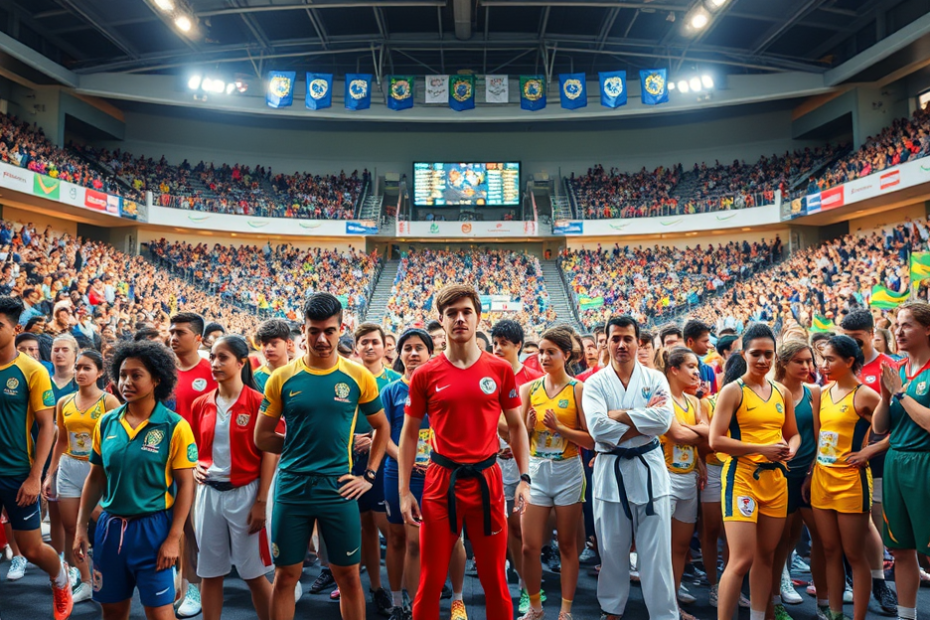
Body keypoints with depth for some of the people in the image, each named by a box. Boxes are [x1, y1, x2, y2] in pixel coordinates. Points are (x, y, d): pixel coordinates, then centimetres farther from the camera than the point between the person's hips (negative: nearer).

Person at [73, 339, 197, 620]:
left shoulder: (175, 427, -12)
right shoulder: (106, 423, 2)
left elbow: (185, 485, -10)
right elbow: (95, 477, 11)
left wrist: (174, 538, -13)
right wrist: (81, 526, 8)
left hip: (153, 527, -4)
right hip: (110, 526, 5)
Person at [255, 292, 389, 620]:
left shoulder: (359, 377, -3)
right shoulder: (282, 378, -3)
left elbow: (381, 427, 8)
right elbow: (262, 437, 5)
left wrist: (369, 476, 1)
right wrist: (300, 447, -1)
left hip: (339, 488, 0)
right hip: (292, 487, 1)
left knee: (349, 576, 10)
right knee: (286, 576, 12)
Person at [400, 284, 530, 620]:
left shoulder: (500, 370, -1)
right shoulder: (425, 374, -2)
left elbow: (516, 426, 7)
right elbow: (409, 433, 4)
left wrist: (524, 478, -1)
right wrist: (404, 491, 0)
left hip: (487, 479, 0)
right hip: (441, 481, 0)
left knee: (494, 578, 12)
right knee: (430, 580, 10)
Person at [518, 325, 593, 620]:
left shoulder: (579, 389, -6)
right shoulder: (529, 388, 2)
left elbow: (590, 440, -9)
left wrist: (559, 428, -21)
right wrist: (529, 426, -17)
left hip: (568, 471, -2)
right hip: (536, 470, 2)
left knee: (568, 544, 10)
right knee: (529, 546, 5)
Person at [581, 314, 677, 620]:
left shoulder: (655, 379, 2)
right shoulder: (595, 383, -1)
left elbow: (664, 420, -15)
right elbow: (598, 428, -16)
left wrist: (618, 415, -15)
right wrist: (643, 418, -15)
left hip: (649, 468, 0)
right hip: (610, 471, 0)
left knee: (656, 551, 6)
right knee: (612, 549, 13)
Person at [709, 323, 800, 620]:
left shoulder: (781, 392, 10)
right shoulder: (733, 390, -8)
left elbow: (793, 434, 18)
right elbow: (716, 441, -14)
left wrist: (791, 449, -4)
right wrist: (761, 449, -19)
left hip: (775, 479, 6)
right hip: (742, 477, -6)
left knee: (765, 556, 16)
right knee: (741, 560, -8)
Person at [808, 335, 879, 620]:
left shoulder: (865, 395, -11)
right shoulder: (823, 393, 8)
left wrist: (869, 452, -11)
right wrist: (810, 473, 12)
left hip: (850, 480, -6)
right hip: (821, 478, 6)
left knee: (854, 555, 4)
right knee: (830, 551, 14)